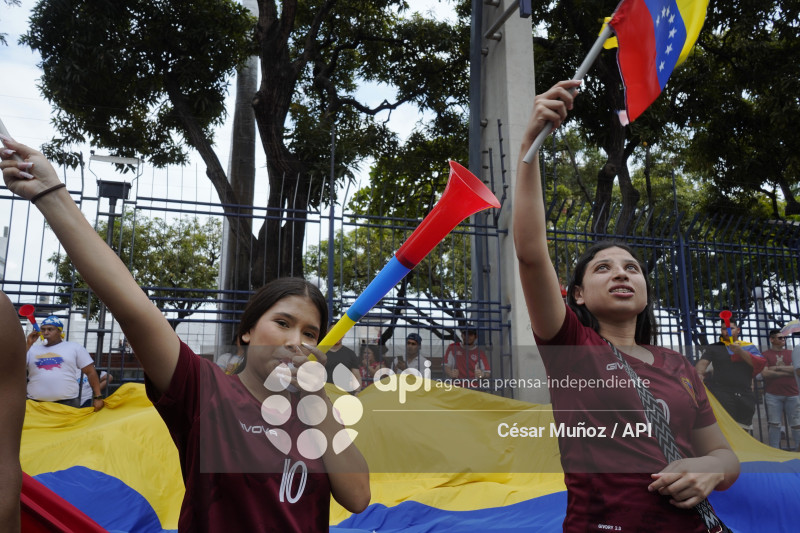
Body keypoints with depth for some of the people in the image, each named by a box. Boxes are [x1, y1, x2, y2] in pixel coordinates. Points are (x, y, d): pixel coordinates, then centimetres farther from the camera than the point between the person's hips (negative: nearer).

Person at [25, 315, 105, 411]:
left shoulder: (74, 347, 8)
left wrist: (98, 397, -1)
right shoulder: (32, 348, 12)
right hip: (36, 403, 1)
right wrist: (28, 344, -3)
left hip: (68, 402, -1)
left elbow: (91, 372, 6)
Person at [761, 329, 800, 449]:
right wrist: (788, 372, -4)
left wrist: (779, 368, -7)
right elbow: (765, 373, -8)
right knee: (775, 425, -1)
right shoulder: (765, 355, 5)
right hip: (773, 395, -2)